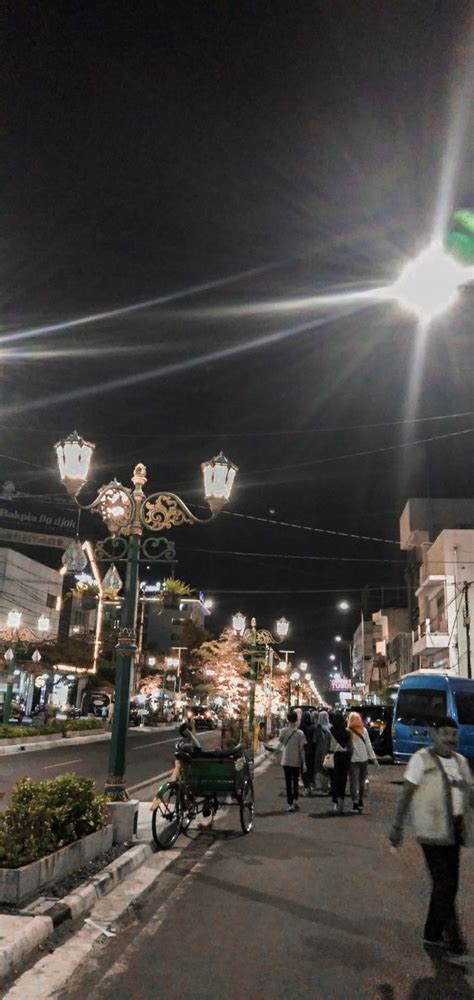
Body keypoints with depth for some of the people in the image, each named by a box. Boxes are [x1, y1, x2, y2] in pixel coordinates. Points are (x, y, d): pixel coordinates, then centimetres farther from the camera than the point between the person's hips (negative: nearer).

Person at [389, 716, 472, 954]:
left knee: (449, 884, 12)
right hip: (431, 830, -7)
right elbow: (406, 794, -9)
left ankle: (433, 933, 26)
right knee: (444, 884, -5)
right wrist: (397, 826, -10)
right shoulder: (422, 759, -10)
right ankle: (452, 935, 10)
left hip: (453, 830, 7)